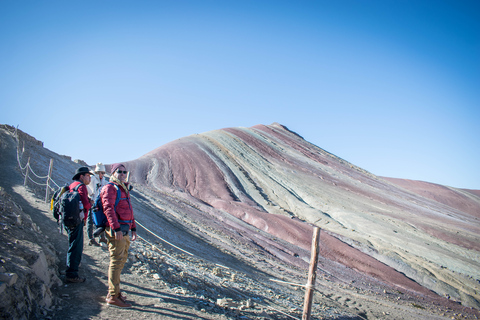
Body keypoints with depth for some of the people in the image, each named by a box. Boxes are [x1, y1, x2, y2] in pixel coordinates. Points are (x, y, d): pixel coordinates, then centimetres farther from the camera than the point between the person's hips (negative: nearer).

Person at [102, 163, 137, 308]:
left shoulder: (124, 189, 21)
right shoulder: (110, 188, -7)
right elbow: (108, 209, -17)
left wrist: (133, 228, 23)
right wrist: (117, 229, -25)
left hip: (124, 231, 9)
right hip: (116, 230, -9)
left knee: (122, 260, 14)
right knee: (117, 261, -8)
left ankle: (113, 291, 24)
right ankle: (113, 296, -2)